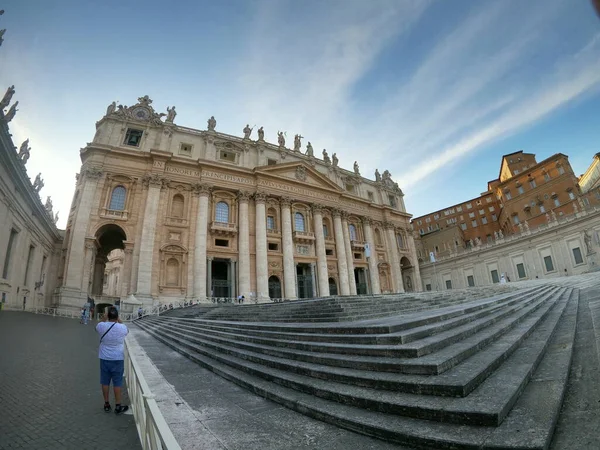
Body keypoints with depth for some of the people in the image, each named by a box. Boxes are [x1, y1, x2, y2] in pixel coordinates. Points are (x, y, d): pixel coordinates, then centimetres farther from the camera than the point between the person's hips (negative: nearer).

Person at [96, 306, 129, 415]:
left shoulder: (102, 326, -12)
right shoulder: (122, 328, -15)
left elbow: (97, 327, 14)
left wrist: (104, 319, 21)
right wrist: (119, 320, 12)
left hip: (104, 358, 2)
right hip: (118, 359, -2)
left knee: (105, 382, 15)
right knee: (117, 383, 6)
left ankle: (106, 404, 26)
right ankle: (118, 406, 14)